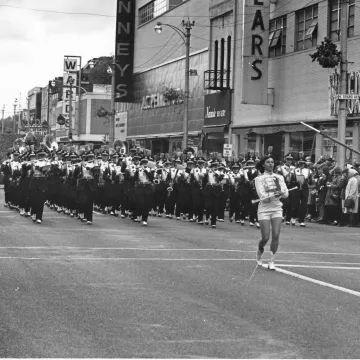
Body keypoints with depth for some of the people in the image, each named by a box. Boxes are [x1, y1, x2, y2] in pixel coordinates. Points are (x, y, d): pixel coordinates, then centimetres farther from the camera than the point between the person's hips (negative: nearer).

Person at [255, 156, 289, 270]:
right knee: (265, 238, -5)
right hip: (264, 210, -3)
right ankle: (259, 252, 28)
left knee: (276, 235, -10)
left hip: (277, 209, 3)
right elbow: (262, 197, -13)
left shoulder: (279, 177, 8)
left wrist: (279, 188, -23)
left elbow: (286, 194, -2)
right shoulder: (259, 179, -2)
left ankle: (271, 261, 0)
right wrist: (275, 195, -26)